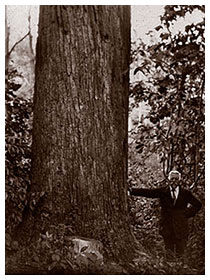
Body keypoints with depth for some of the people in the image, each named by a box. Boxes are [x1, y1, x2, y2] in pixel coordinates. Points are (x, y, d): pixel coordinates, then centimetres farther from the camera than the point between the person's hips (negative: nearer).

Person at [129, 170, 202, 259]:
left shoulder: (185, 193, 4)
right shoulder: (163, 191, 2)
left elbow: (198, 204, 14)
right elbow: (147, 192, -4)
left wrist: (188, 214, 2)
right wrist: (131, 191, -12)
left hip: (181, 226, 0)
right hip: (167, 225, 0)